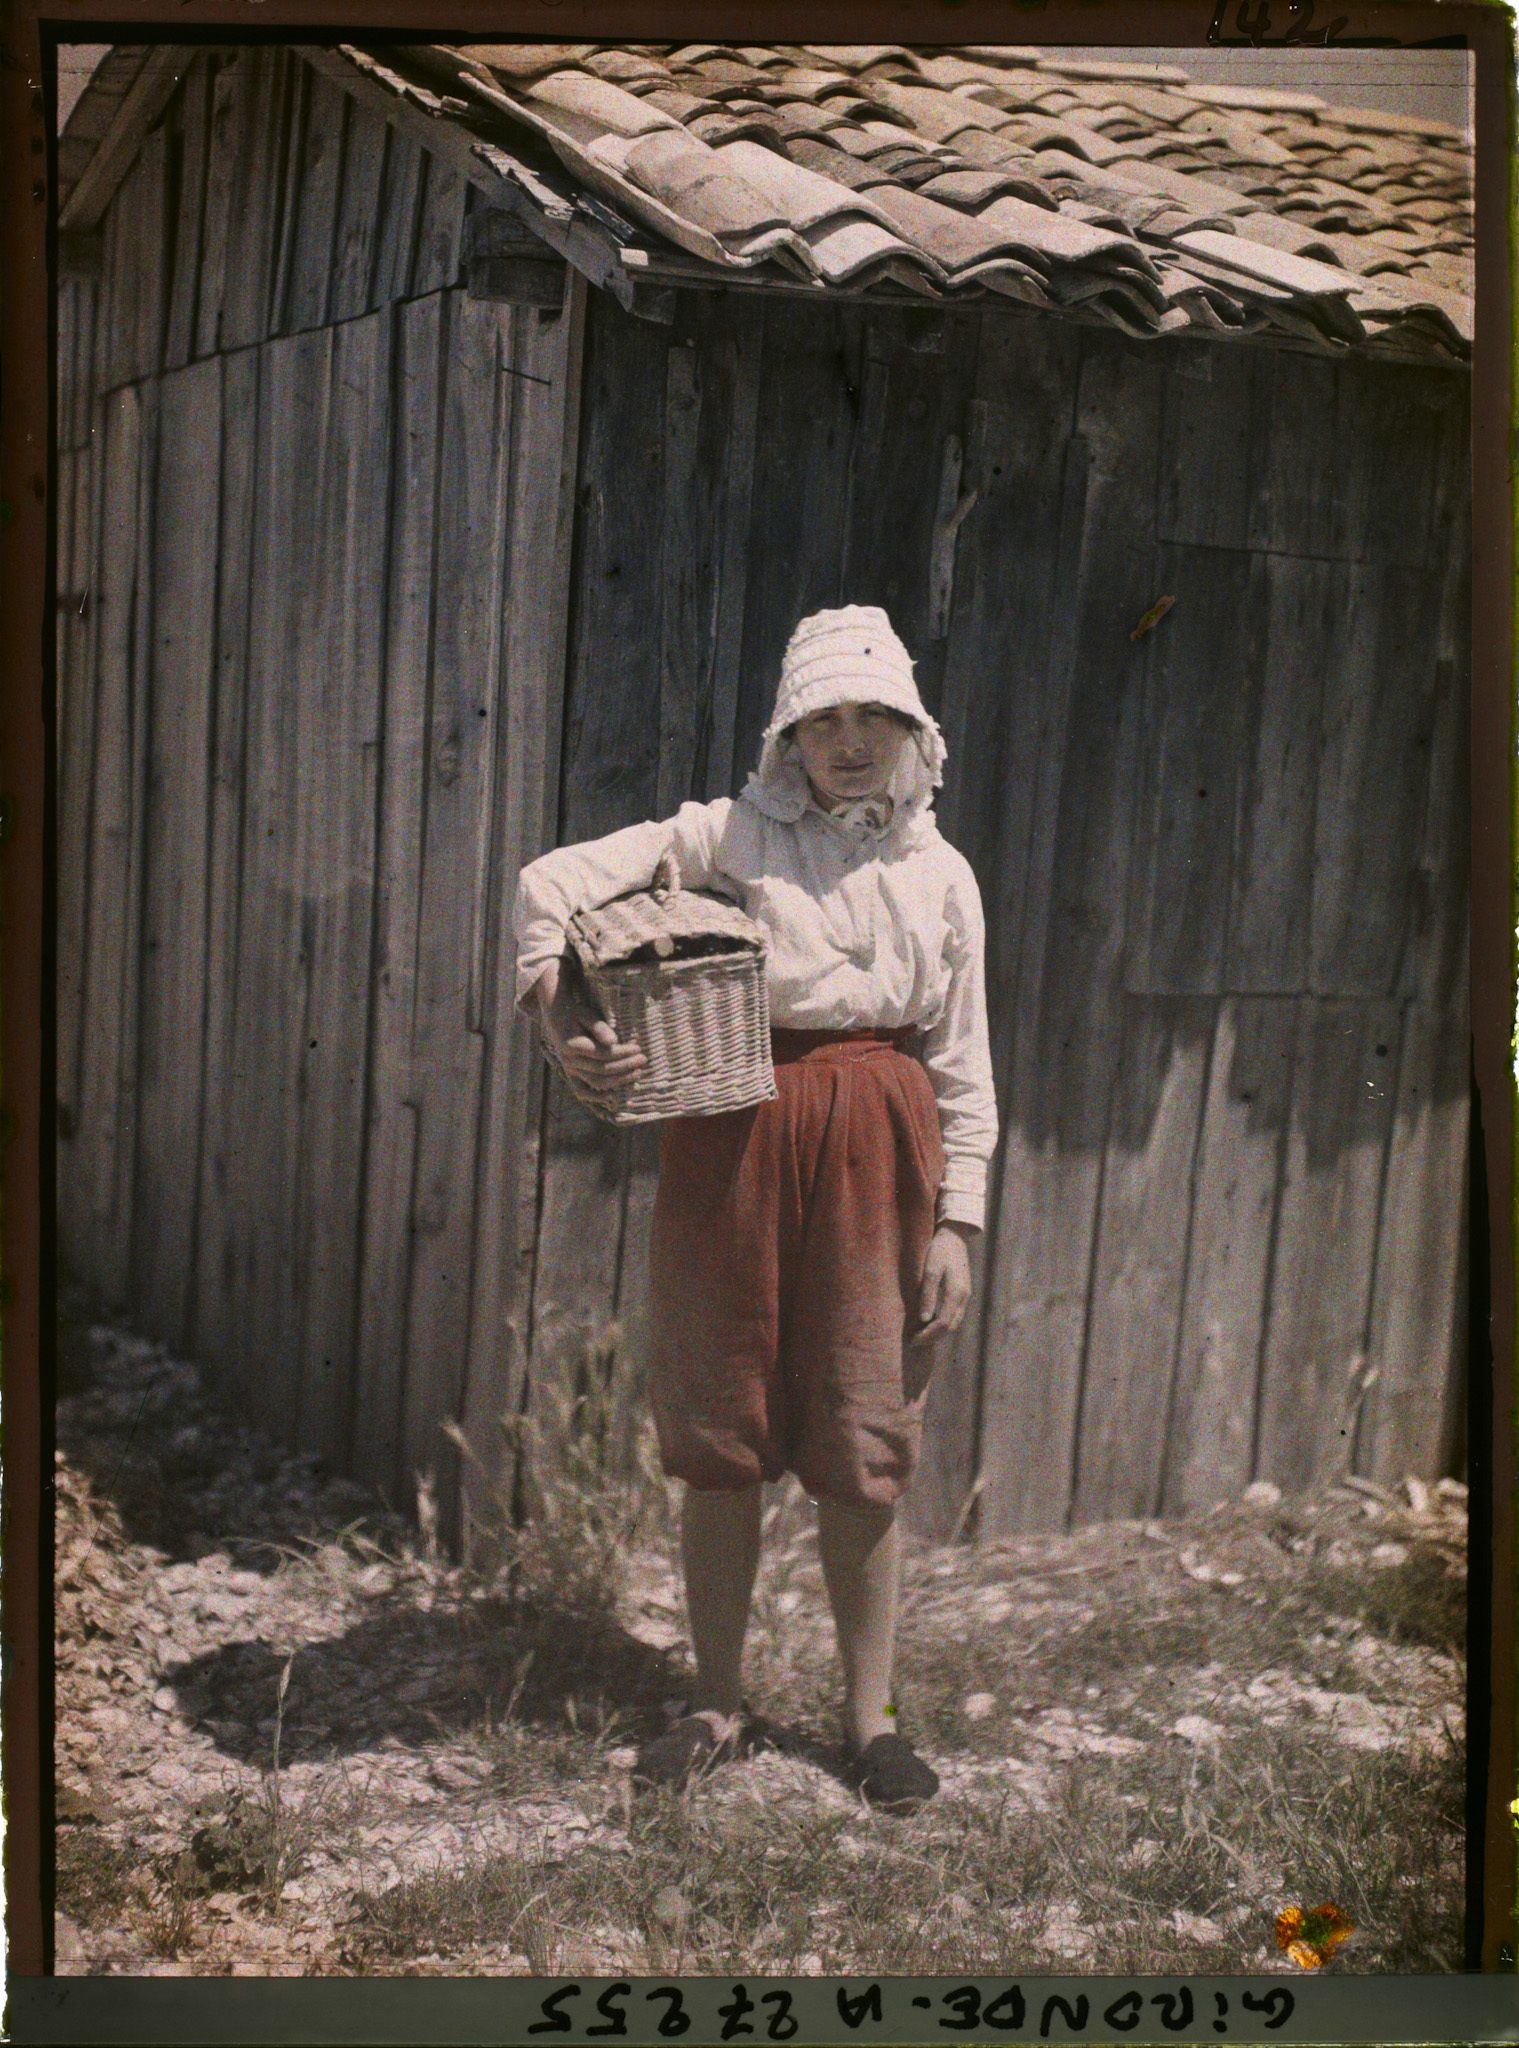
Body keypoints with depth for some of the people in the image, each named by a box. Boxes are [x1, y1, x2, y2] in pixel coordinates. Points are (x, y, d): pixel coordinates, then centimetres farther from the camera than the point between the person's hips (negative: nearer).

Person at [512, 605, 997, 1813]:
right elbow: (554, 881, -5)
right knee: (721, 1440, 6)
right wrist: (560, 1012, -21)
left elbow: (962, 1066, 10)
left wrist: (958, 1219, 4)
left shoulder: (940, 874, 9)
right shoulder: (731, 836, 1)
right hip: (736, 1138, -1)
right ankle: (719, 1706, 23)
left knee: (865, 1450, 4)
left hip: (877, 1148, 1)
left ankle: (871, 1716, 20)